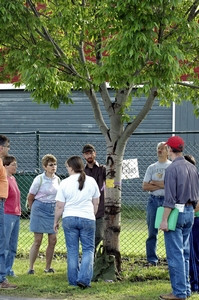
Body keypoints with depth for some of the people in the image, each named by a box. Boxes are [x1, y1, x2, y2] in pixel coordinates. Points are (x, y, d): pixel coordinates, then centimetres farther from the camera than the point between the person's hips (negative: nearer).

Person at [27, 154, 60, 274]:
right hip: (40, 210, -5)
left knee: (53, 240, 1)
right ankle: (31, 268, 3)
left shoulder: (57, 179, 6)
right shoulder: (39, 179, -9)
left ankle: (48, 267, 13)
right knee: (38, 241, -4)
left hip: (53, 210, 5)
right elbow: (30, 197, -1)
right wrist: (34, 210, 8)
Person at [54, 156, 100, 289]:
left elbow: (60, 206, -2)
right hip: (87, 218, 0)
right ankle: (84, 279, -8)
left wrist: (56, 221, 11)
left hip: (69, 218, 0)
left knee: (72, 251, 8)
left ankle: (73, 281, 12)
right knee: (88, 249, 5)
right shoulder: (91, 181, 2)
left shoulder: (65, 183, -4)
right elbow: (96, 203, 11)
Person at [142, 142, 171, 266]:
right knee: (152, 232, 3)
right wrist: (162, 185, -6)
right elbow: (145, 186, 6)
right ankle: (152, 260, 8)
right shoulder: (152, 168, 14)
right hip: (154, 200, 4)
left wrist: (155, 183, -5)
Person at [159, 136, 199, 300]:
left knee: (175, 254, -4)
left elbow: (170, 198, -18)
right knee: (185, 253, 14)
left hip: (176, 212, -8)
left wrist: (164, 220, -16)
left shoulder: (172, 168, -14)